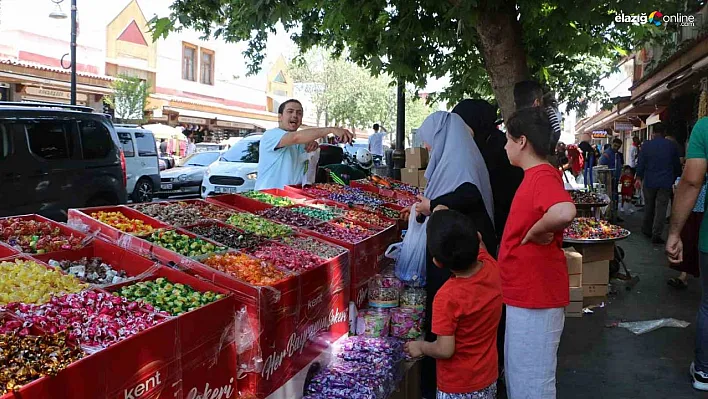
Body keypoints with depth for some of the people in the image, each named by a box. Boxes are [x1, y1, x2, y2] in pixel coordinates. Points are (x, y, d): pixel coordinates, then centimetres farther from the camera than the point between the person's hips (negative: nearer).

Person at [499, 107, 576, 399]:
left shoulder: (542, 176, -21)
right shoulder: (535, 176, 11)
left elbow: (564, 212, -41)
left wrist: (534, 232, -26)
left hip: (535, 297, -10)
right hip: (523, 294, 10)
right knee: (517, 374, 23)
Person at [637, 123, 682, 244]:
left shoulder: (646, 145, -2)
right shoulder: (672, 146, 0)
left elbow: (641, 163, -1)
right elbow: (677, 165, 8)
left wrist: (639, 178, 8)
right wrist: (674, 178, 21)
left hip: (649, 182, 1)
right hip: (666, 183, -1)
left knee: (649, 206, 16)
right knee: (661, 208, 0)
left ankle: (647, 230, 27)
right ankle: (656, 235, -4)